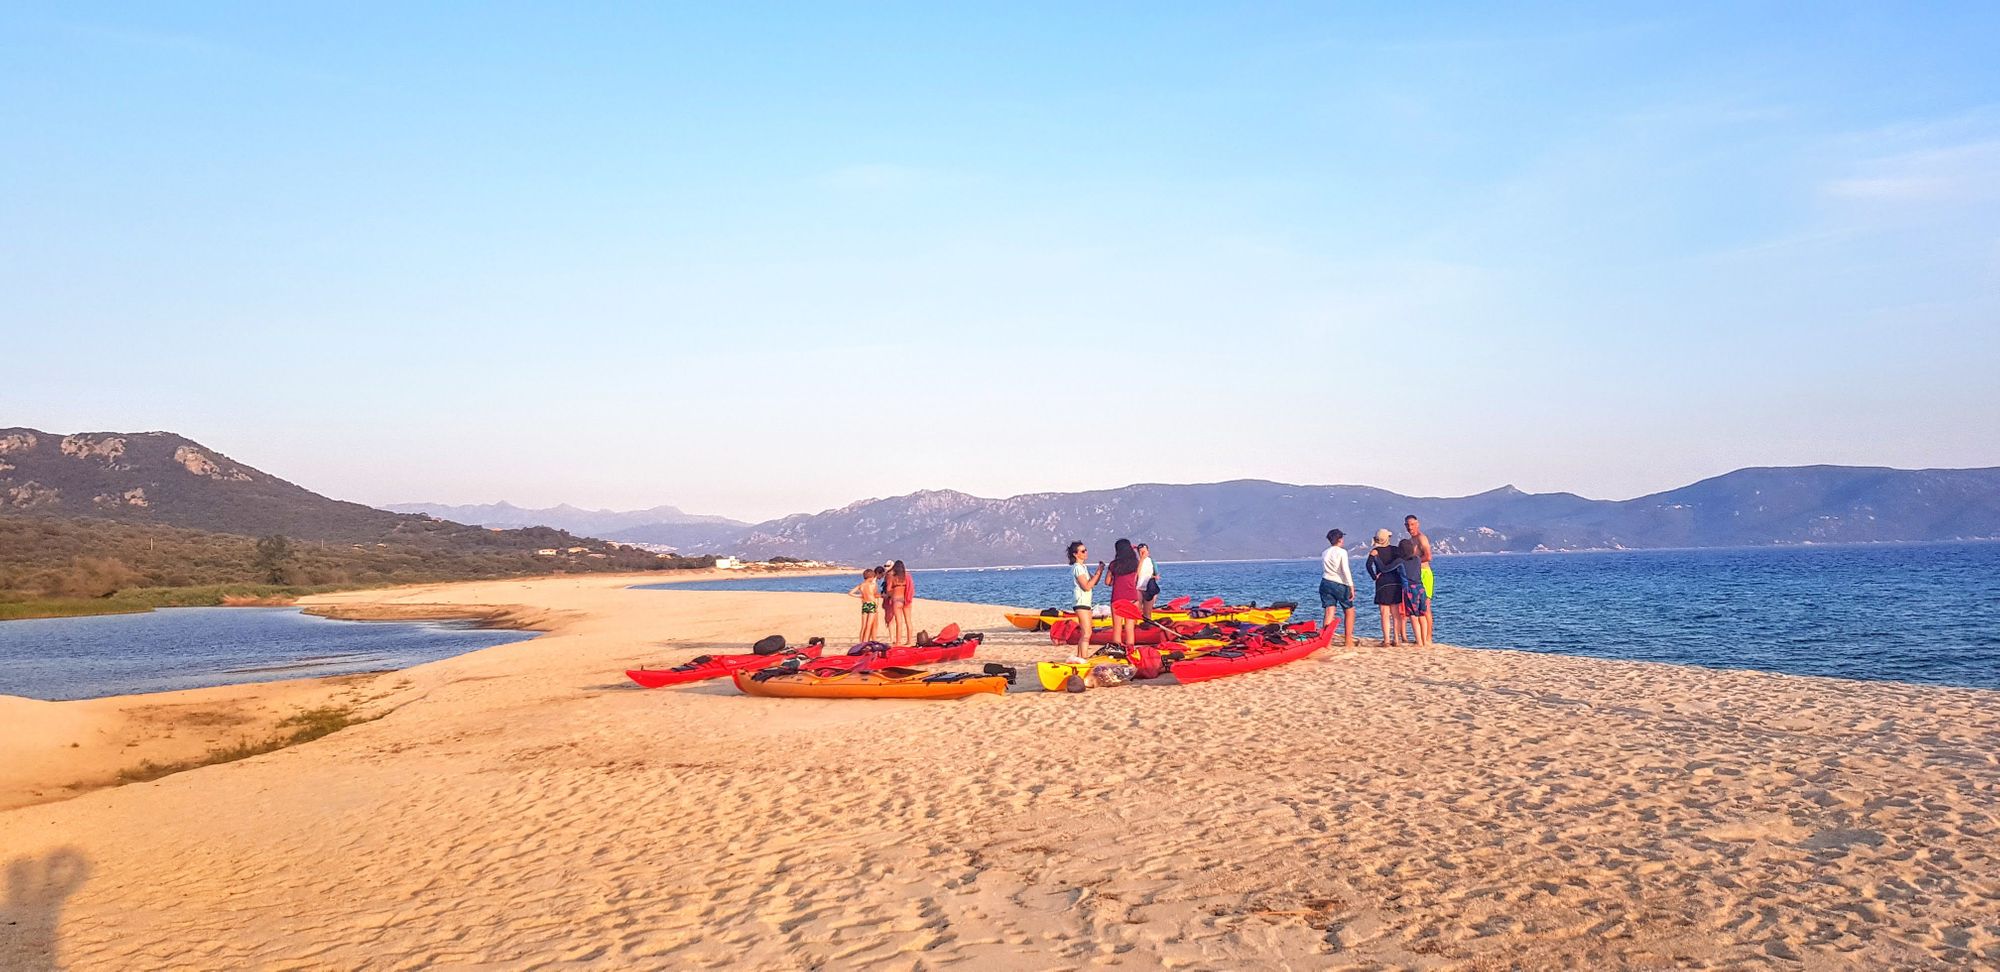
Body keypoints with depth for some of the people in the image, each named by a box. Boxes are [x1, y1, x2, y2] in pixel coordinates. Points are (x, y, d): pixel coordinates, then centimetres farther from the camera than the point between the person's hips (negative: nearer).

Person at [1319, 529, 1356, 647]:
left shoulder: (1324, 553, 13)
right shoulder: (1342, 552, -5)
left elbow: (1322, 570, 14)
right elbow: (1345, 570, -13)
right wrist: (1351, 586, -14)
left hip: (1325, 583, 5)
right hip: (1340, 584, -5)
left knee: (1330, 612, 1)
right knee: (1349, 611, 9)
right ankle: (1348, 642, 8)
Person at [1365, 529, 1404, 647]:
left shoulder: (1374, 551, -2)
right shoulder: (1395, 550, 6)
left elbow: (1369, 565, -18)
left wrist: (1374, 576, -7)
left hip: (1383, 583, -3)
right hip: (1397, 583, 3)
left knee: (1385, 614, -1)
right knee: (1396, 613, 11)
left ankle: (1387, 641, -4)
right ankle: (1396, 639, 13)